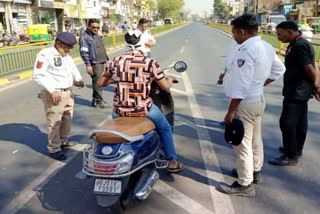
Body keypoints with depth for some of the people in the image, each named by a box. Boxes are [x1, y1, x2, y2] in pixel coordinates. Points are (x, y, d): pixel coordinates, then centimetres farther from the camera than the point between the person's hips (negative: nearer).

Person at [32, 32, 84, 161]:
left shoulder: (67, 56, 13)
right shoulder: (45, 55, -13)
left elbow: (73, 70, 20)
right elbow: (37, 75, -19)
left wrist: (78, 80, -2)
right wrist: (52, 90, -25)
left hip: (68, 92, 9)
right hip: (53, 94, -8)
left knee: (67, 119, 20)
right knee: (54, 123, -2)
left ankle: (63, 141, 38)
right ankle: (54, 149, 10)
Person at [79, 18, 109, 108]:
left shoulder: (98, 36, 18)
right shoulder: (84, 37, -8)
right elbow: (84, 52, -14)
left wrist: (106, 59, 22)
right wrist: (88, 65, -19)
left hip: (102, 62, 8)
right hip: (94, 63, -8)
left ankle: (95, 99, 22)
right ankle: (99, 101, -2)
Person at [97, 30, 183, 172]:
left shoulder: (116, 60, 0)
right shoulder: (150, 63, -9)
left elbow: (100, 83, 9)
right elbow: (166, 87, 0)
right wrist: (170, 79, 23)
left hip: (120, 110, 3)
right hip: (143, 109, -3)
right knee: (165, 129, 25)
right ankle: (172, 162, 32)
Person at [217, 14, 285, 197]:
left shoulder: (246, 50, -24)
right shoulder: (267, 47, 6)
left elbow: (240, 86, -27)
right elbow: (279, 69, 18)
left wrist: (230, 112, -22)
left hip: (245, 103, -10)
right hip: (258, 99, 10)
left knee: (243, 144, 0)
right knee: (255, 140, 21)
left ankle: (245, 185, 12)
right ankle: (255, 171, 39)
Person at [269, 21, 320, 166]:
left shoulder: (299, 46, -20)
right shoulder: (300, 44, 13)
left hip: (296, 91, -11)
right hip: (300, 91, 11)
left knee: (287, 122, -6)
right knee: (300, 122, 18)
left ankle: (291, 156, 3)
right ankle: (297, 149, 32)